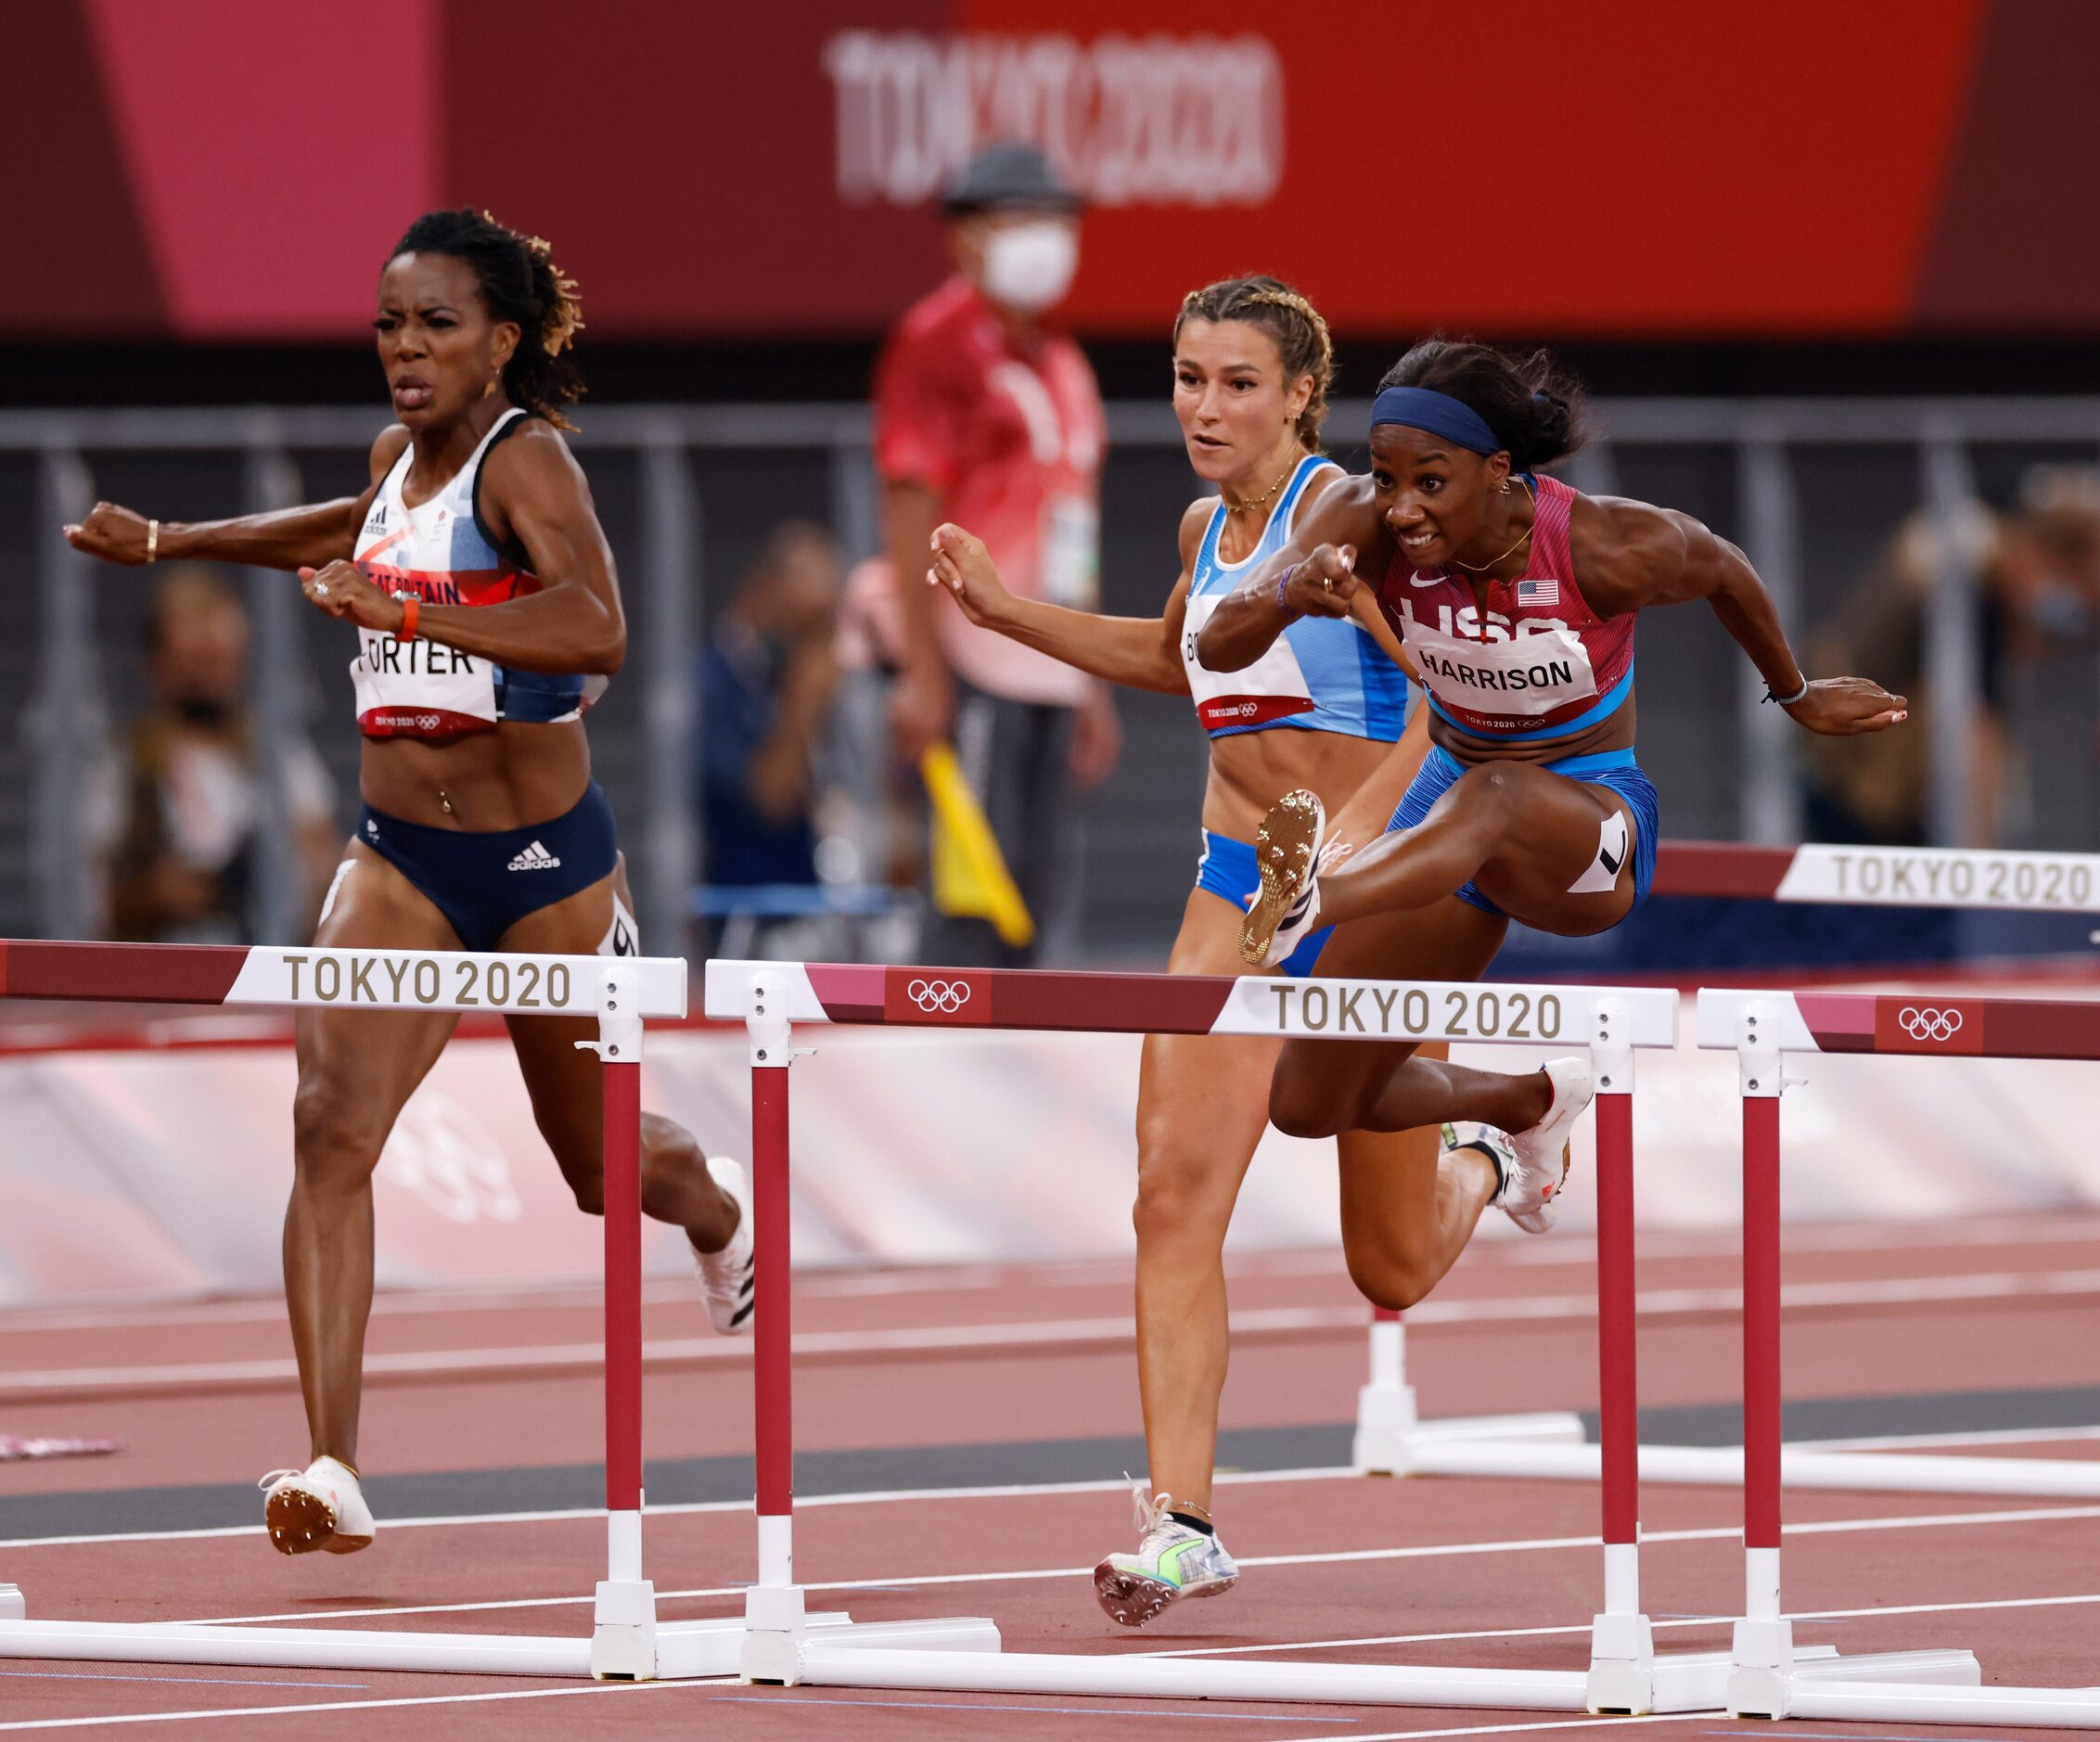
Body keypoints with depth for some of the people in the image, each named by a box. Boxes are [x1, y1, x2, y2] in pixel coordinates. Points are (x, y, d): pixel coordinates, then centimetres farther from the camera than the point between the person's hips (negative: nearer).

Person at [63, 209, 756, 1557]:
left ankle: (720, 1211, 54)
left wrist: (405, 612, -41)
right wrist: (166, 543, 32)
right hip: (402, 859, 5)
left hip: (543, 858, -5)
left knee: (595, 1155, 15)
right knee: (332, 1123, -17)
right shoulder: (402, 458, 5)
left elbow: (598, 632, -34)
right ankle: (332, 1472, -22)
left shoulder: (526, 458, -16)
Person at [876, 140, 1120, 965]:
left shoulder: (1061, 361, 18)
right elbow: (911, 510, -14)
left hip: (1051, 671, 9)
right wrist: (923, 672, -19)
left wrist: (1090, 678, 21)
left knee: (1039, 881, 8)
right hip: (972, 664, -9)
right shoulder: (937, 342, -8)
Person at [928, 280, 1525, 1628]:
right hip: (1241, 890, 5)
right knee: (1178, 1191, -15)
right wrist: (1012, 614, 20)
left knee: (1392, 1273, 10)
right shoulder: (1210, 527, 7)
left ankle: (1479, 1168, 46)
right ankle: (1183, 1524, -17)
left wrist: (1350, 832, -35)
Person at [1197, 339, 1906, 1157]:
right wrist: (1291, 592, -50)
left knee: (1493, 796, -43)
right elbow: (1218, 646, -26)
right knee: (1308, 1107, 6)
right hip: (1451, 800, 5)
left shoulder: (1610, 548, -23)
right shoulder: (1363, 524, -18)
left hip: (1594, 823, -5)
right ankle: (1532, 1101, 36)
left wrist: (1797, 697, 18)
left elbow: (1725, 572, 0)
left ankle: (1306, 903, -76)